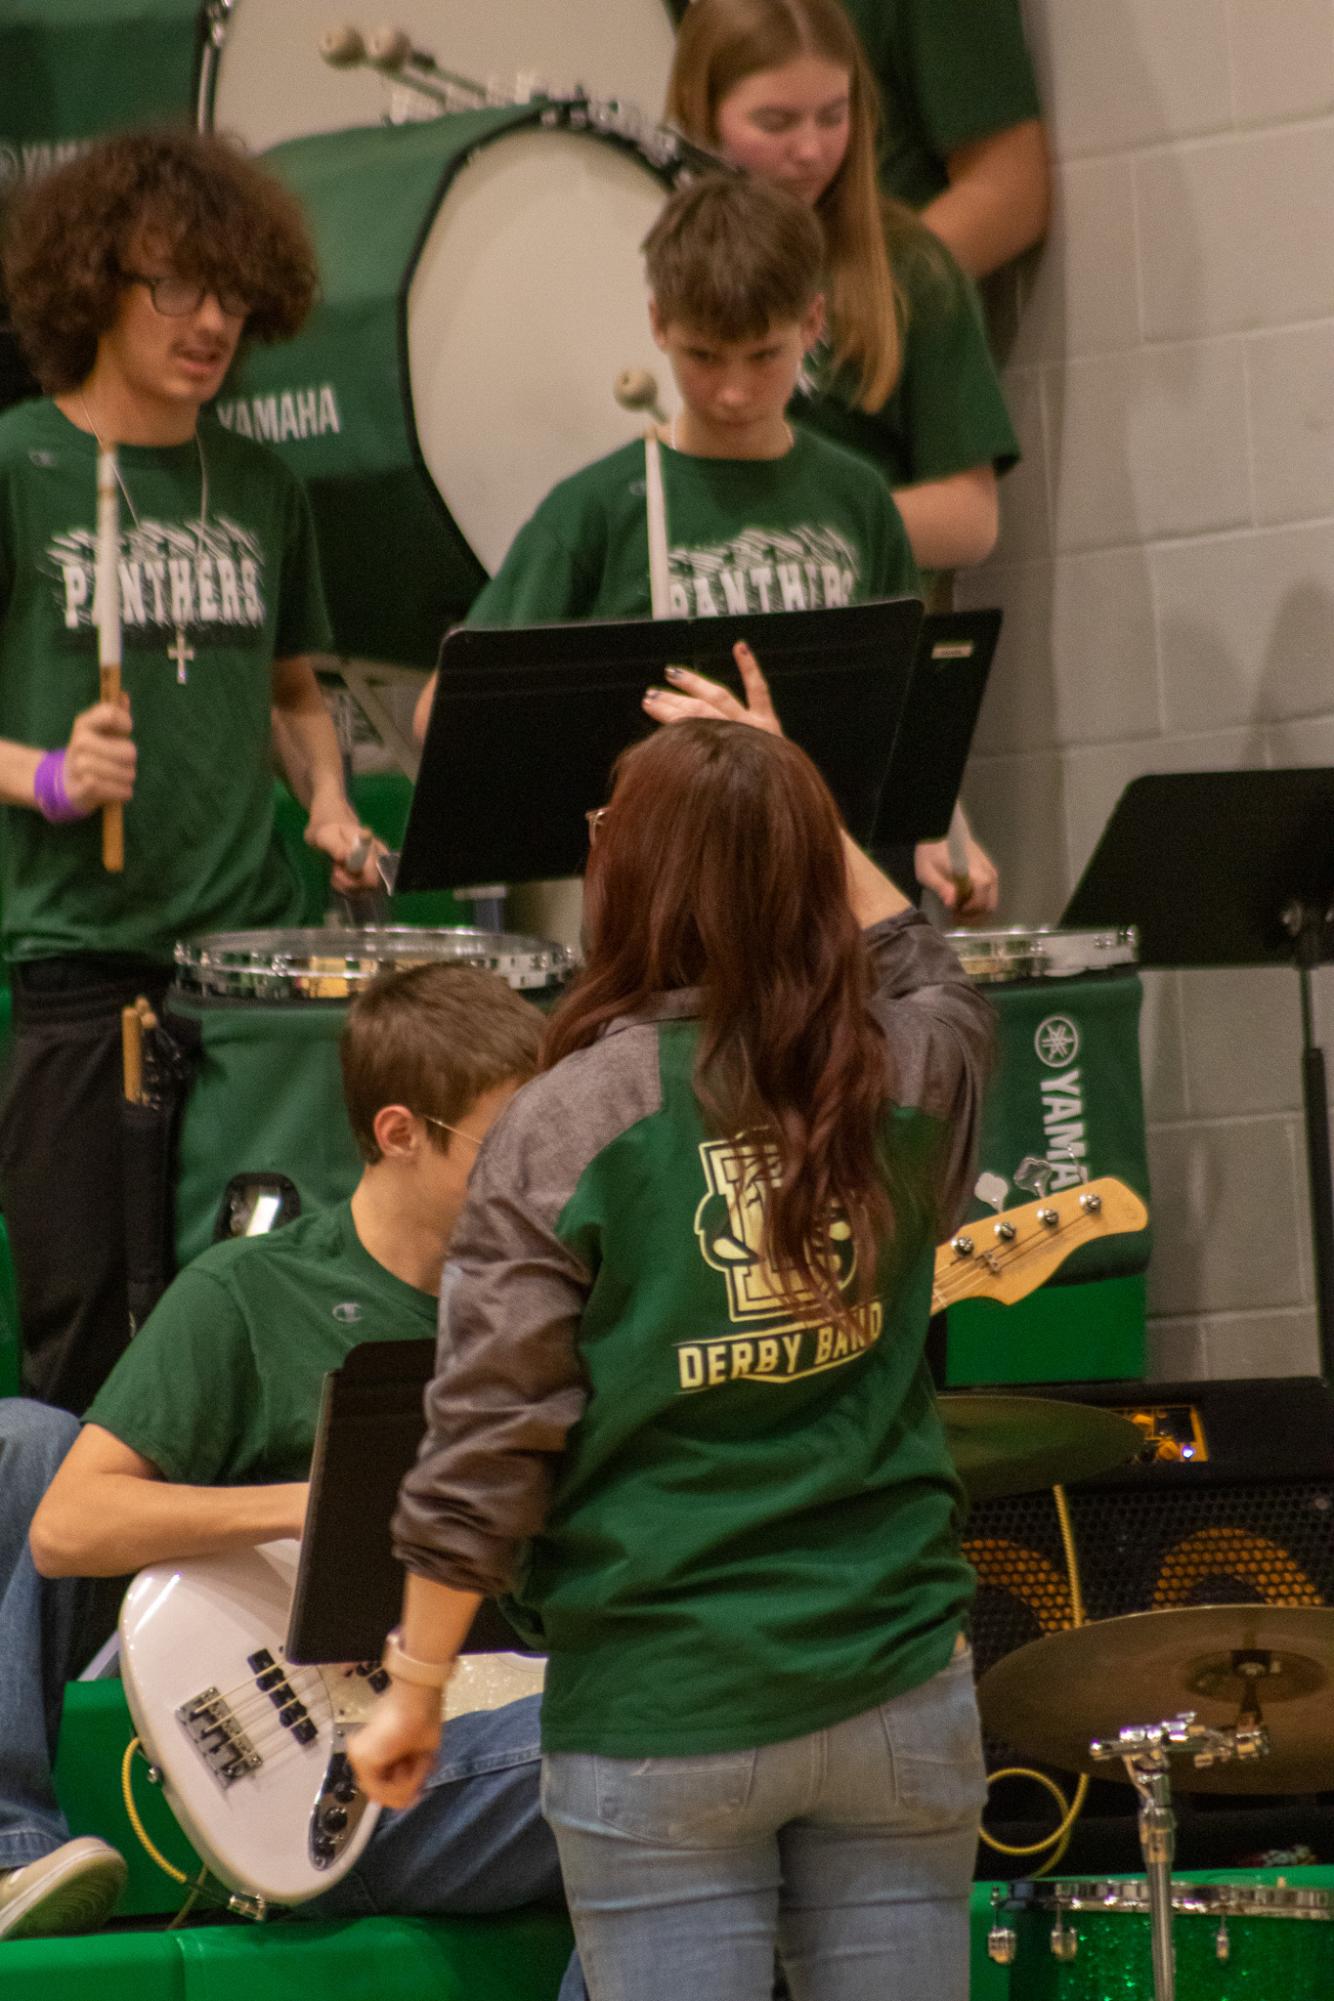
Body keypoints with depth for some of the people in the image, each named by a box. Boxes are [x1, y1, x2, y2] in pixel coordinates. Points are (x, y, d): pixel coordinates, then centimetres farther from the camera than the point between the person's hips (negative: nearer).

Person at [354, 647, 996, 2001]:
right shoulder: (906, 1078, -1)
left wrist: (416, 1686, 0)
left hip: (662, 1708, -3)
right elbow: (928, 975, 27)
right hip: (895, 1684, 3)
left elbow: (485, 1436, -10)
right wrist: (785, 798, 27)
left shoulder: (568, 1124, -11)